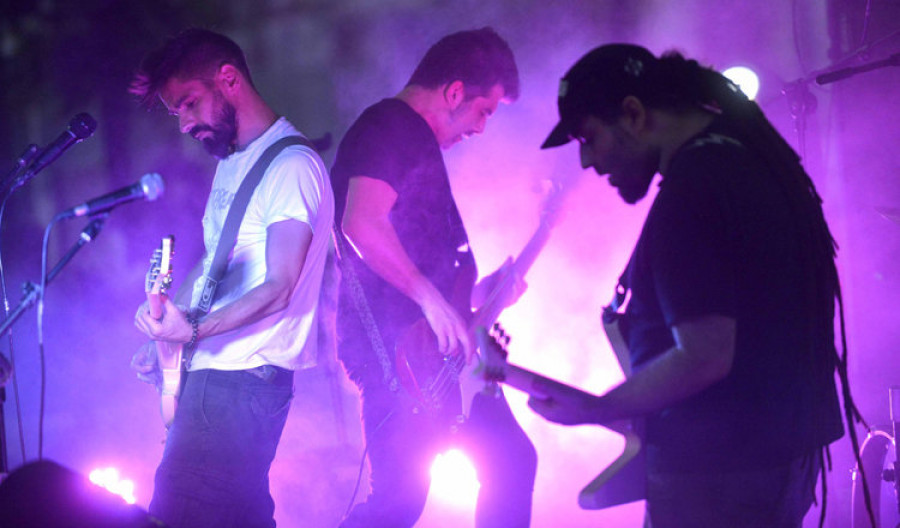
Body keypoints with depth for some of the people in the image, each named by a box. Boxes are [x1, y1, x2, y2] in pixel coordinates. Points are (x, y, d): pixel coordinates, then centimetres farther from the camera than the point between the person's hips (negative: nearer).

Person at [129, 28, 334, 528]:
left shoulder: (291, 166, -14)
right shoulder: (231, 162, 17)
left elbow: (280, 286, -20)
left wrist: (194, 330, -31)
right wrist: (167, 332, 13)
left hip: (243, 379, -10)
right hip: (207, 371, 10)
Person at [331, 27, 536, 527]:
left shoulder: (415, 138, 22)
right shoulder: (390, 128, -10)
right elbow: (362, 224, -26)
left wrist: (479, 291, 22)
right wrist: (432, 299, -24)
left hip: (435, 349, 11)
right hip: (398, 348, -11)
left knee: (510, 460, 14)